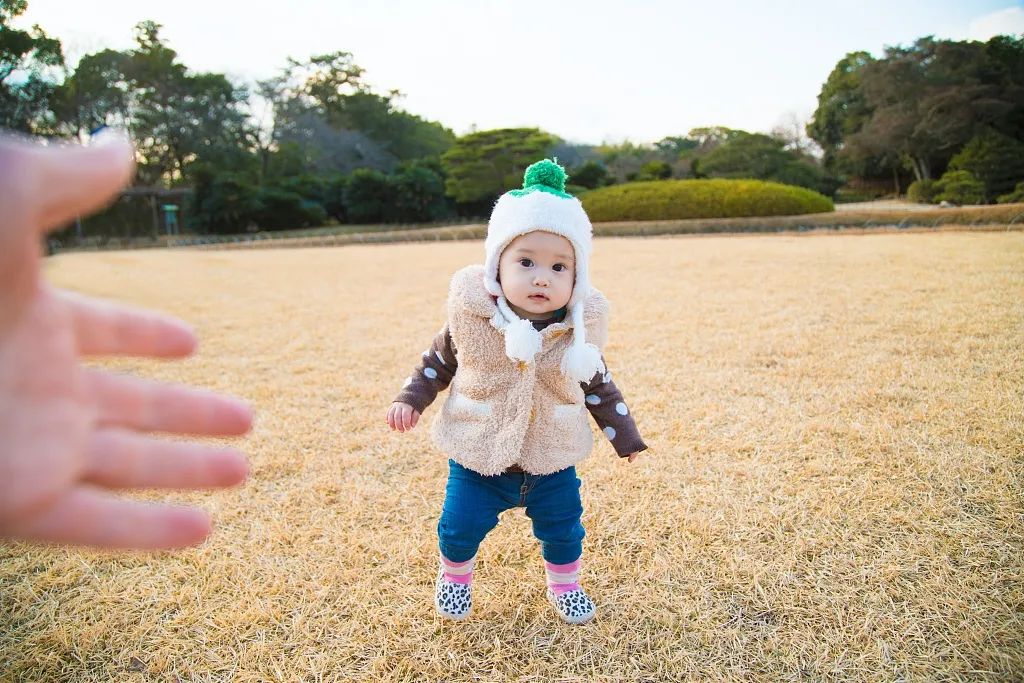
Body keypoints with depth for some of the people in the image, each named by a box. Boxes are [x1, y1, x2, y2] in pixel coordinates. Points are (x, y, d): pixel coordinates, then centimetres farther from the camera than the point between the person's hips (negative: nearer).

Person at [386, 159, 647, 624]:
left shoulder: (577, 332, -14)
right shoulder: (472, 320, -18)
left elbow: (598, 387, 3)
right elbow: (439, 360, 2)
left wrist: (625, 436, 8)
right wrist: (411, 399, -6)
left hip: (551, 462, 1)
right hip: (478, 459, -1)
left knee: (563, 529, 14)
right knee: (459, 526, 9)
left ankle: (564, 585, 45)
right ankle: (454, 577, 43)